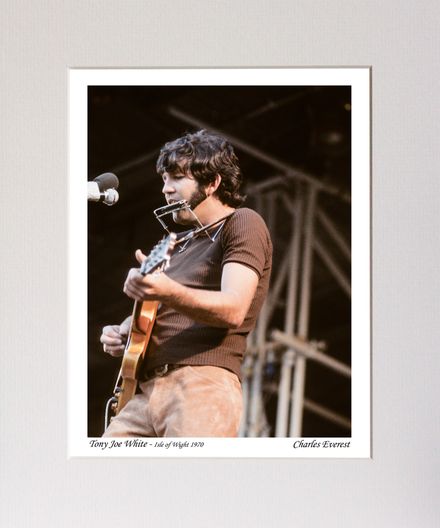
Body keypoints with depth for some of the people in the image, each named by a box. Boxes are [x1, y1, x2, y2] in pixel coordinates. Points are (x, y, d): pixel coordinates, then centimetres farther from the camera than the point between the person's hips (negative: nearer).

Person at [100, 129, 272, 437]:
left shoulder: (243, 224, 1)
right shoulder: (183, 244, 26)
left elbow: (233, 311, -14)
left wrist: (168, 293, -31)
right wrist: (123, 332, 11)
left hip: (204, 387, -7)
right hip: (146, 389, 8)